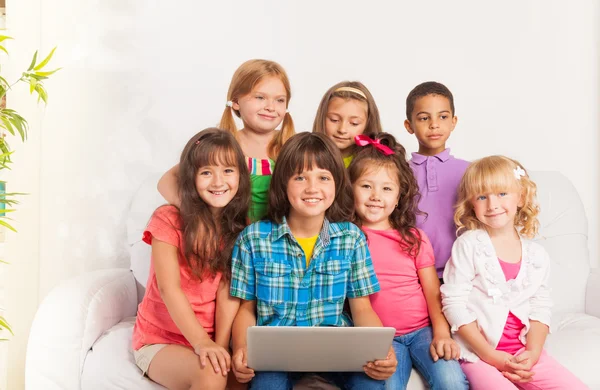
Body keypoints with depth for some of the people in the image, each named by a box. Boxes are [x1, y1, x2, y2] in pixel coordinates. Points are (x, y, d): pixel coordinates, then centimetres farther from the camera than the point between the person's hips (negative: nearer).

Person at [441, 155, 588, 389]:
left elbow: (540, 309, 9)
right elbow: (454, 303, -10)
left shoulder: (536, 255, 7)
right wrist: (490, 355, -14)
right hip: (479, 352, -4)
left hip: (524, 353, 5)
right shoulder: (469, 245, -7)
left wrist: (532, 353, -8)